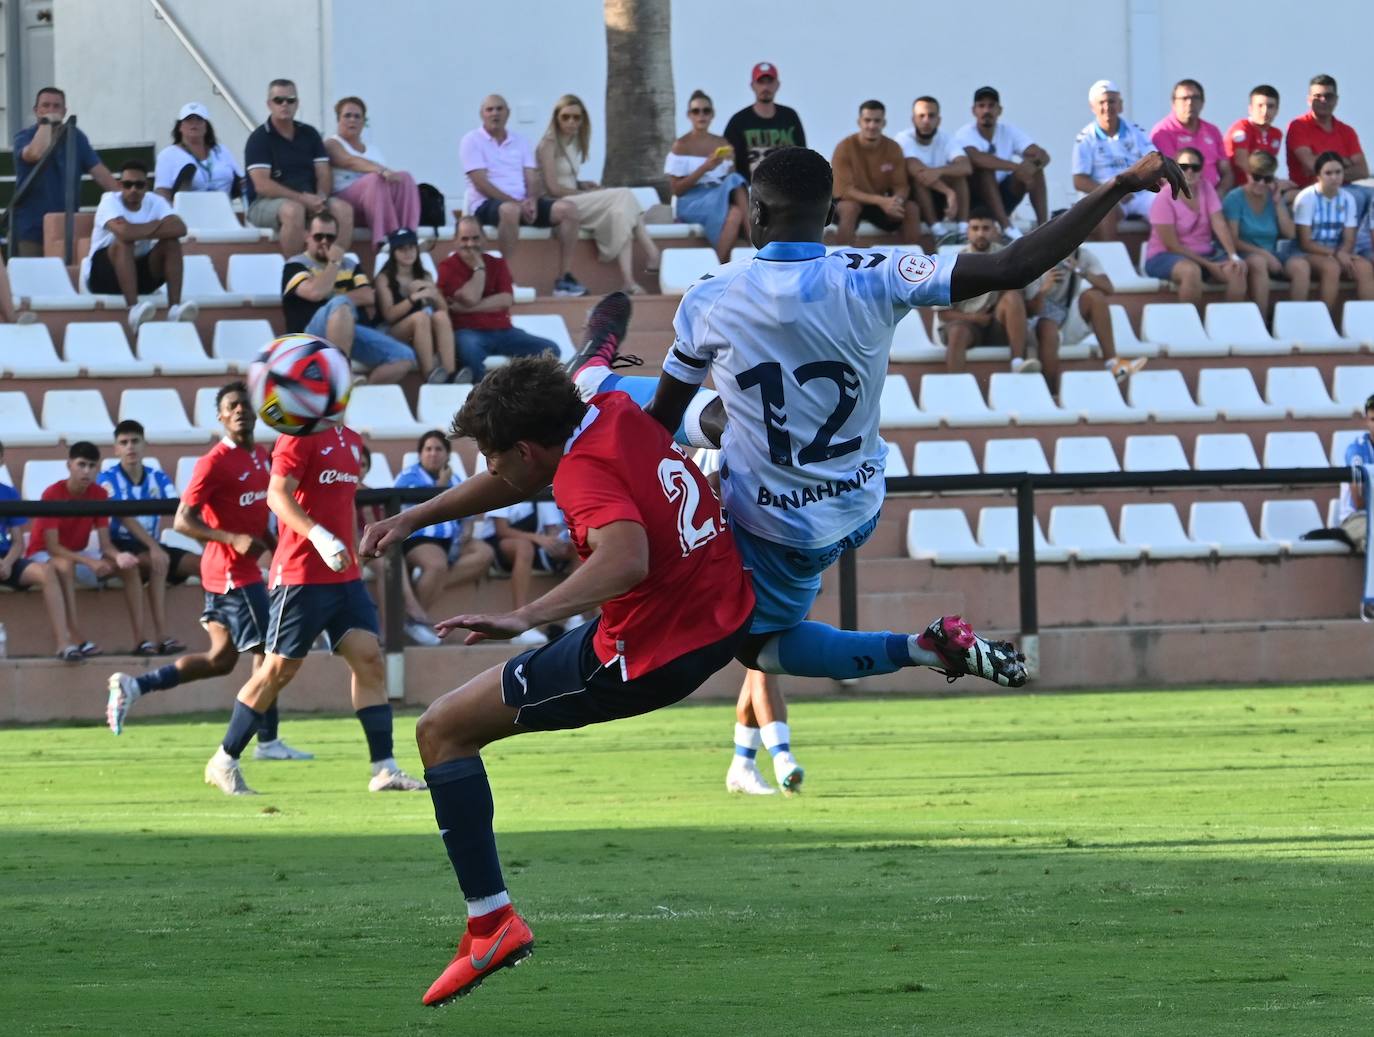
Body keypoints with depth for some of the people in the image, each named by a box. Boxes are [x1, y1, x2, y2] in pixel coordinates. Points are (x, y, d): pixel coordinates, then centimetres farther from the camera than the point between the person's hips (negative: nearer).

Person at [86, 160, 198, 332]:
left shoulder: (155, 202, -3)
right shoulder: (110, 201, -15)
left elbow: (180, 228, -20)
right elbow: (124, 232, -35)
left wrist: (139, 231, -24)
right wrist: (158, 226, -19)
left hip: (141, 273, 4)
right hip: (105, 275, -4)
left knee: (171, 242, -16)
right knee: (124, 241, -32)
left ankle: (174, 307, -30)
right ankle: (133, 309, -47)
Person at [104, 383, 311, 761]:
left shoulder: (263, 457, 11)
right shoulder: (213, 463, -15)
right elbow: (182, 521, -17)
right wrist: (233, 539, -27)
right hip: (232, 572, -9)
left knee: (220, 659, 11)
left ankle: (133, 686, 14)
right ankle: (267, 741, 6)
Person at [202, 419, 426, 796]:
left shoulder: (350, 440, 15)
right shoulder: (299, 436, -10)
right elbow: (277, 495, -21)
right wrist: (319, 537, -31)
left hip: (344, 577, 7)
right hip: (300, 575, -7)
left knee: (369, 659, -4)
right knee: (279, 669, -2)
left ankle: (384, 769, -3)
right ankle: (224, 762, 11)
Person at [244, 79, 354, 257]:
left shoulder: (309, 134, 15)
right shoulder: (259, 138, -2)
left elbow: (324, 174, 11)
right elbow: (261, 185, -13)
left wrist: (320, 198, -13)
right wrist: (303, 198, -20)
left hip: (309, 200, 5)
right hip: (266, 202, -5)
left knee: (343, 208, -22)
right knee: (294, 210, -38)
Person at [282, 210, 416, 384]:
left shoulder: (350, 265, 24)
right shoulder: (296, 265, 8)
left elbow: (368, 297, 8)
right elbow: (315, 292, -12)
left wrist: (331, 299, -4)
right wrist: (334, 262, 1)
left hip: (357, 332, 6)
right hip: (314, 335, -6)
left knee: (405, 358, -14)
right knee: (341, 305, -39)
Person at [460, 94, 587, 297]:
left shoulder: (520, 142, 19)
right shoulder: (472, 141, 2)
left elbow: (532, 178, 10)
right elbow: (481, 184, -9)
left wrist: (531, 201, -14)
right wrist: (517, 203, -18)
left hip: (523, 203, 6)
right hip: (487, 204, -6)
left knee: (567, 208, -16)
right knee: (510, 210, -41)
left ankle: (565, 278, -15)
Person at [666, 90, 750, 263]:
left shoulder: (723, 144, 14)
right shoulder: (681, 146, -1)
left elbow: (732, 180, 14)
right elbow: (676, 189, -7)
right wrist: (704, 168, -16)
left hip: (720, 199, 5)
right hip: (692, 203, -5)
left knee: (736, 182, -30)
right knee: (735, 213, -34)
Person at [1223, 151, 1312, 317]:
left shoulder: (1274, 198, 11)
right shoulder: (1235, 199, -5)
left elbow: (1290, 234, 3)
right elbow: (1233, 240, -11)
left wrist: (1278, 202, -3)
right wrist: (1263, 253, -21)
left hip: (1272, 254, 5)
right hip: (1246, 254, -5)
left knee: (1301, 265, -24)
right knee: (1258, 262, -39)